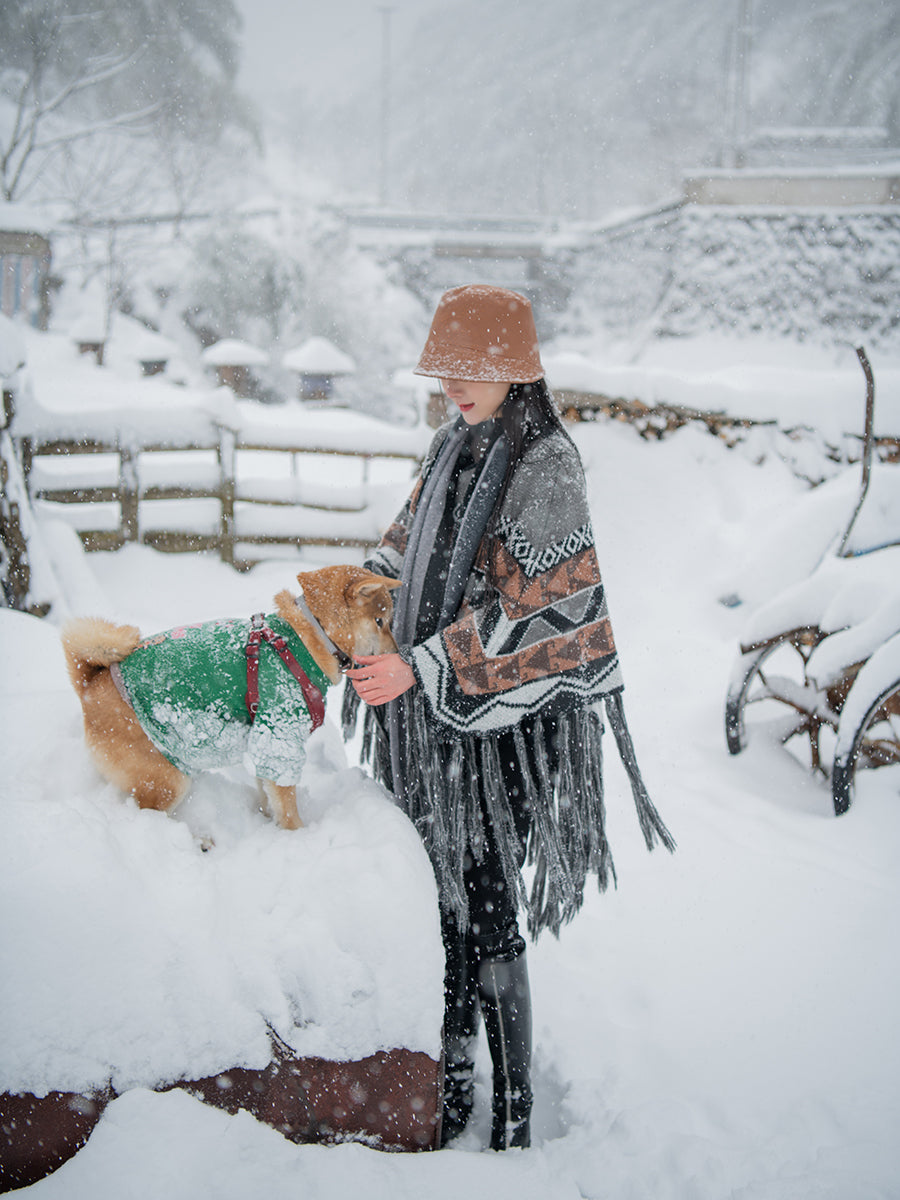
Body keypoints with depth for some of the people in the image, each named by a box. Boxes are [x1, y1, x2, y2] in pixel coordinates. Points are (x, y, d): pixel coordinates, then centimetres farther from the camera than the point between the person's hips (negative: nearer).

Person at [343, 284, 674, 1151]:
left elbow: (526, 610, -21)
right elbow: (409, 541, 18)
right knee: (444, 896, 13)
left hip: (504, 723, -7)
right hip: (436, 713, 8)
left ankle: (512, 1120, 10)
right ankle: (453, 1078, 28)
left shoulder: (546, 468, -16)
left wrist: (420, 669, -25)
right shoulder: (454, 446, 10)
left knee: (485, 912, -3)